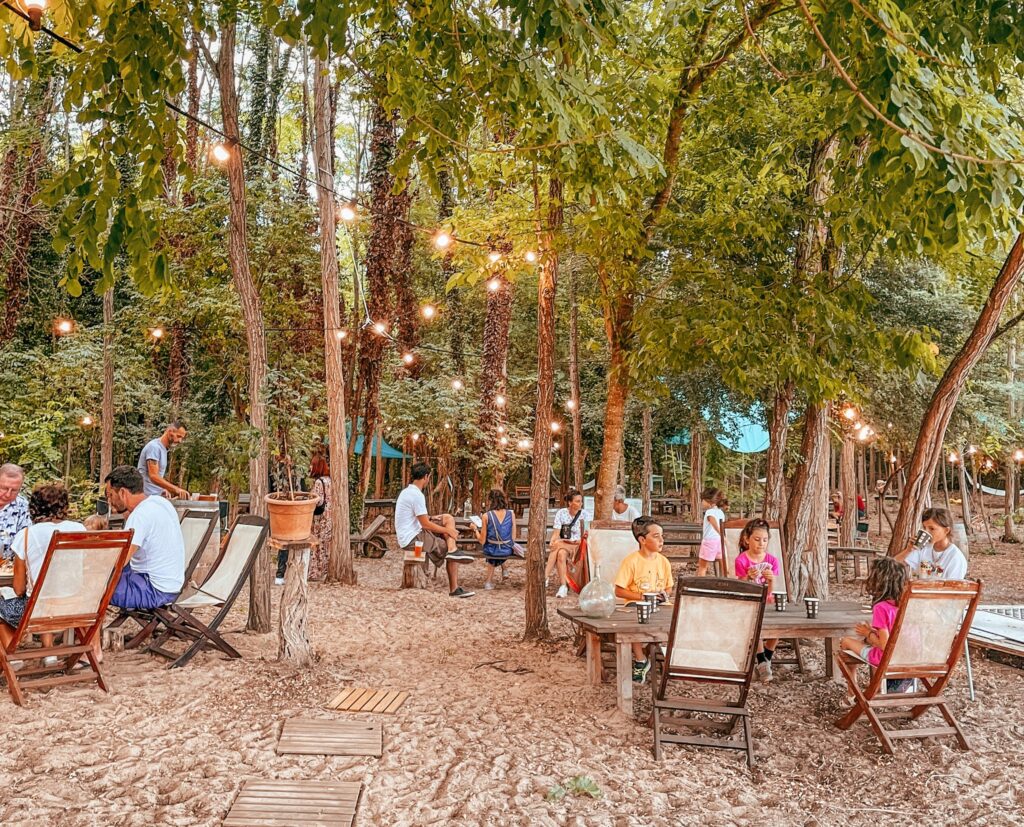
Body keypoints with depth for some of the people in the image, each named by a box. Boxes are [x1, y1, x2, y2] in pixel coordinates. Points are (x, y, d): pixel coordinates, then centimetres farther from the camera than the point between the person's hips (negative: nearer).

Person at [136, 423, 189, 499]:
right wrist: (176, 489, -31)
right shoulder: (154, 447, -15)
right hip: (149, 497, -9)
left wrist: (164, 489, 2)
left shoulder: (163, 449, 15)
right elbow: (154, 476, -24)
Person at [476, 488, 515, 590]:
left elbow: (482, 541, -9)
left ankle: (490, 581, 41)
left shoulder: (486, 516, -13)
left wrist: (475, 529, 8)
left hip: (491, 552, -2)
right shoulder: (511, 514, -7)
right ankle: (503, 571, 35)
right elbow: (513, 538, -1)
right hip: (507, 552, 2)